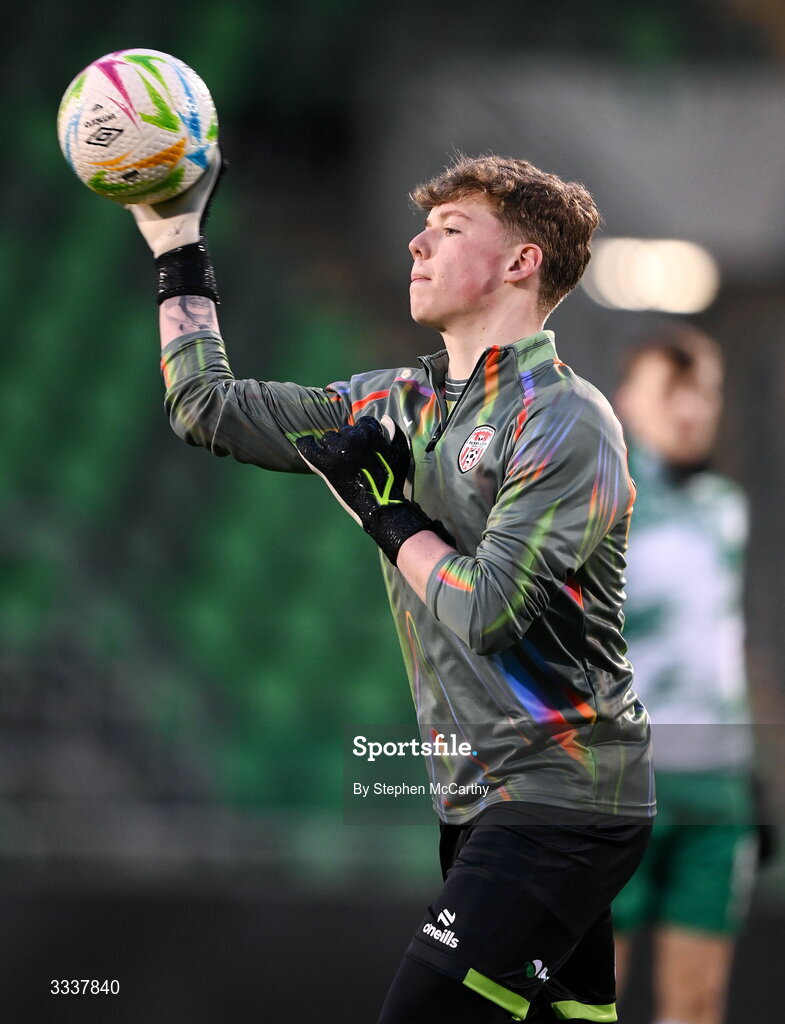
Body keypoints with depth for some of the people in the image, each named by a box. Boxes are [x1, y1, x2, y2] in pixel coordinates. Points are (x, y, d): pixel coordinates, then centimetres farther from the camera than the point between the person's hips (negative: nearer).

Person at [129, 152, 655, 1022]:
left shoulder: (566, 422, -12)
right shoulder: (400, 404, 12)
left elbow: (485, 610, -21)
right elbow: (208, 409, 18)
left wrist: (384, 508, -8)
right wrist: (177, 245, 19)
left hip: (559, 803, -8)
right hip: (479, 803, 8)